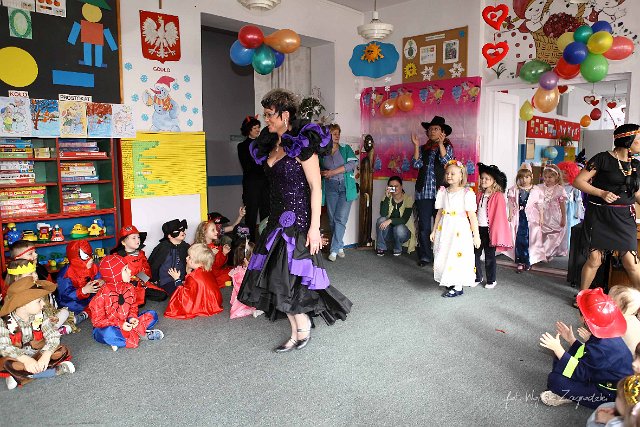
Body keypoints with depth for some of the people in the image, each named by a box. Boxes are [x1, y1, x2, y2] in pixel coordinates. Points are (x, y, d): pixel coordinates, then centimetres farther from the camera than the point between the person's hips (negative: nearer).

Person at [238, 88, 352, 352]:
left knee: (288, 277, -7)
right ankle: (296, 332, 19)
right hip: (278, 219, 8)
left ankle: (303, 326, 16)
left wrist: (315, 227, -19)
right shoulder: (271, 146, 12)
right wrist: (273, 219, 17)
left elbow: (316, 188, -14)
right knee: (277, 276, 6)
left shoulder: (302, 145, -11)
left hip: (298, 220, -8)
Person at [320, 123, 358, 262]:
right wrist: (323, 173, -4)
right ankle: (340, 246, 17)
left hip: (346, 187, -2)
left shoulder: (345, 148, 6)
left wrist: (333, 172, -12)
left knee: (340, 219, -11)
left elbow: (353, 163, -10)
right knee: (332, 219, 2)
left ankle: (334, 249, -6)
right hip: (330, 187, 2)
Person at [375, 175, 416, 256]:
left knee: (399, 229, -36)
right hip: (389, 230, 2)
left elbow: (404, 220, -22)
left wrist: (390, 220, -37)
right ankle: (381, 248, -11)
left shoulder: (408, 199, -14)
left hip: (403, 229, -2)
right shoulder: (386, 198, -7)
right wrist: (387, 197, -29)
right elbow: (383, 214, -24)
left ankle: (398, 249, -4)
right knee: (381, 220, -27)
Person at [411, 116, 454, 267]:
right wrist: (416, 146, -5)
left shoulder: (447, 146, 7)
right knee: (423, 226, 4)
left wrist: (441, 143, -20)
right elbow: (416, 164, 1)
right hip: (423, 192, 3)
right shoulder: (423, 148, 15)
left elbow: (446, 161, -11)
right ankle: (425, 256, 12)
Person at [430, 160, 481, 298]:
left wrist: (476, 235, -11)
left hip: (460, 230, -6)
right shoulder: (443, 192, 7)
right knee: (443, 256, 9)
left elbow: (472, 216, -10)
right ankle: (450, 282, 25)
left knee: (457, 256, -2)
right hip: (444, 229, 6)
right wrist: (434, 230, 14)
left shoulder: (467, 193, -10)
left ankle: (458, 287, 10)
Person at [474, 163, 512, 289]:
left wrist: (495, 232, -14)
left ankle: (491, 280, 22)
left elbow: (499, 215, -11)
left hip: (489, 230, -5)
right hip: (478, 228, 5)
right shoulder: (479, 195, 8)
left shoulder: (498, 196, -9)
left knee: (489, 256, 7)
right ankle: (477, 278, 24)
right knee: (475, 254, 8)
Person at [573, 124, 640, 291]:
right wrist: (601, 193, -18)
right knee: (595, 258, -1)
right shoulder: (603, 158, -6)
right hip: (600, 215, -4)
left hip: (624, 217, 5)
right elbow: (578, 181, -9)